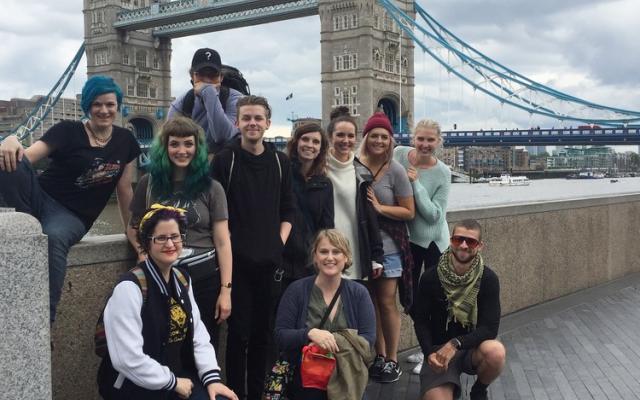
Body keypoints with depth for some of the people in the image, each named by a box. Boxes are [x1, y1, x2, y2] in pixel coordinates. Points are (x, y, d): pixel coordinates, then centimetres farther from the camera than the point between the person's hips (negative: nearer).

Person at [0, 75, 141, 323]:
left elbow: (124, 190, 12)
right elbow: (27, 157, -16)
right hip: (41, 197, 0)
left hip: (74, 216, 0)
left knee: (54, 238, -39)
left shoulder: (126, 142, 6)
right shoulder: (67, 131, -3)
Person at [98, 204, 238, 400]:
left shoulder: (182, 280, 6)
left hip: (179, 375, 6)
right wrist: (173, 382, -13)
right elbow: (127, 359, -21)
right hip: (135, 384, -6)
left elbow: (198, 335, 4)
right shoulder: (130, 288, -16)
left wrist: (212, 377, -8)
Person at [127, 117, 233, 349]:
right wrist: (143, 251, -6)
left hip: (204, 280, -1)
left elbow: (222, 242, -1)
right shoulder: (149, 183, 5)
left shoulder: (211, 188, 0)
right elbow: (133, 228, 15)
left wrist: (226, 290, -7)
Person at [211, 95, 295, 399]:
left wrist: (280, 242, 2)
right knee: (239, 331, 2)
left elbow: (288, 209, 13)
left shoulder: (280, 162, 9)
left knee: (263, 330, 11)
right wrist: (224, 247, -9)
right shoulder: (224, 160, -2)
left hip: (269, 260, 4)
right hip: (235, 259, -3)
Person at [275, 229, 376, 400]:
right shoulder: (296, 290, 1)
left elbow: (368, 337, -2)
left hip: (347, 377, 2)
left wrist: (339, 344, -19)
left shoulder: (359, 293, 6)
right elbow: (280, 335, -4)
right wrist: (309, 334, -23)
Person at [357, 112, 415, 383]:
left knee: (387, 302, 2)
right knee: (371, 302, 12)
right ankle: (379, 356, 26)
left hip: (388, 246, -3)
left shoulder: (396, 171, -9)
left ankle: (392, 360, 17)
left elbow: (409, 212, -7)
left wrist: (380, 208, -17)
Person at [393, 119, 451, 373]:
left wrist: (415, 183, -24)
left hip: (433, 241, -4)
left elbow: (434, 214, -19)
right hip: (407, 238, 4)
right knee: (409, 295, 14)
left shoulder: (442, 173, -14)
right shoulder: (399, 154, -7)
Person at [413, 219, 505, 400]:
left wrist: (456, 343, -28)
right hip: (439, 350, 0)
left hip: (472, 348, 0)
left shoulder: (488, 279, -11)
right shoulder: (430, 277, -9)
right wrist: (429, 353, -18)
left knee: (496, 352, -33)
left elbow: (490, 328, -15)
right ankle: (451, 385, 16)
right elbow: (420, 321, -3)